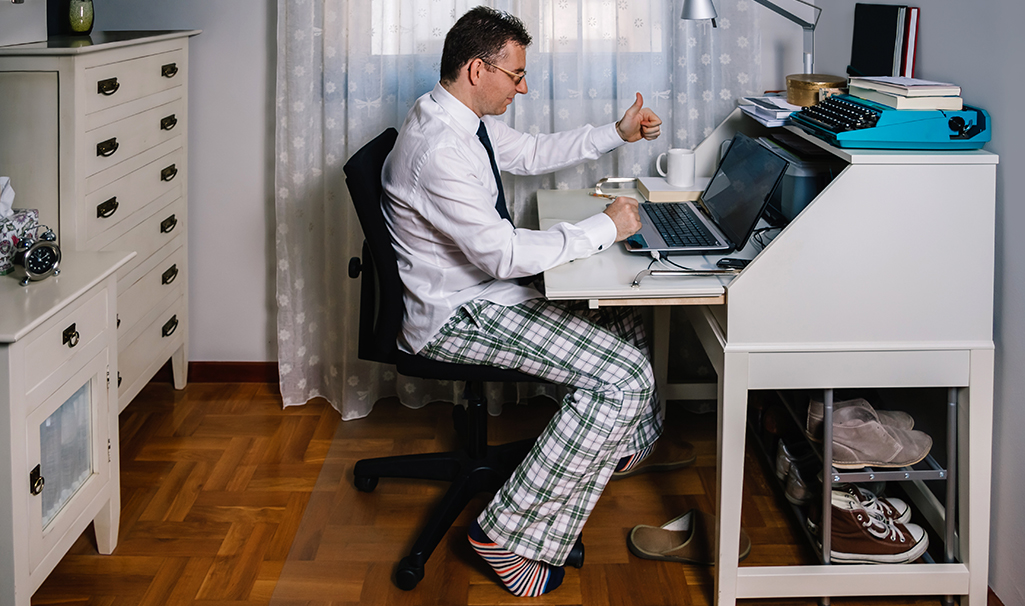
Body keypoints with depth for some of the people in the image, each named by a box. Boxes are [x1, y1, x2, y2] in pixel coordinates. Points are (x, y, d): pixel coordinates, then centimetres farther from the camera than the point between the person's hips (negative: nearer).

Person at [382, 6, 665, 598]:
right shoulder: (438, 150, -28)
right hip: (455, 316, -10)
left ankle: (620, 447, 37)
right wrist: (606, 227, -21)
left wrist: (618, 132, 16)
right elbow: (505, 254, -30)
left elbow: (532, 153, 24)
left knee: (630, 323, 12)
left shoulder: (469, 118, 4)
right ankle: (510, 534, -10)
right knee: (621, 375, -18)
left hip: (487, 288, 10)